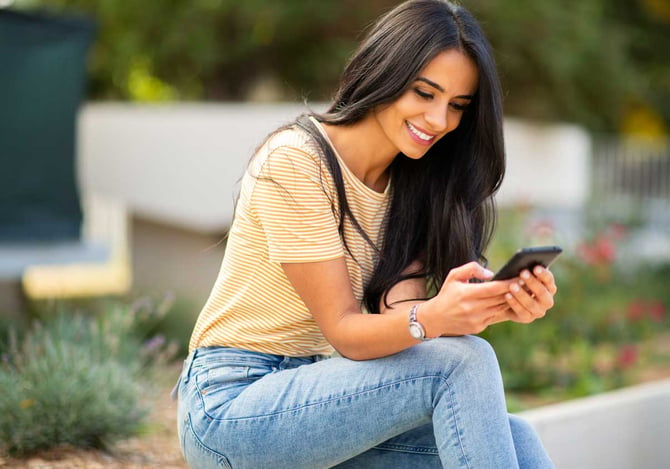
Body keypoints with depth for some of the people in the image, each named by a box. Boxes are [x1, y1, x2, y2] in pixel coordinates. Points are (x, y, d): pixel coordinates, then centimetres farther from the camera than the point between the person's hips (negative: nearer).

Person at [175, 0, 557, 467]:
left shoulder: (411, 182, 7)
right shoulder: (295, 161, -15)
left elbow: (399, 313, -10)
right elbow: (343, 331, -18)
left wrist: (497, 303, -29)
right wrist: (432, 317, -38)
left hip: (316, 396, 6)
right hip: (230, 403, -6)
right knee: (464, 362, -23)